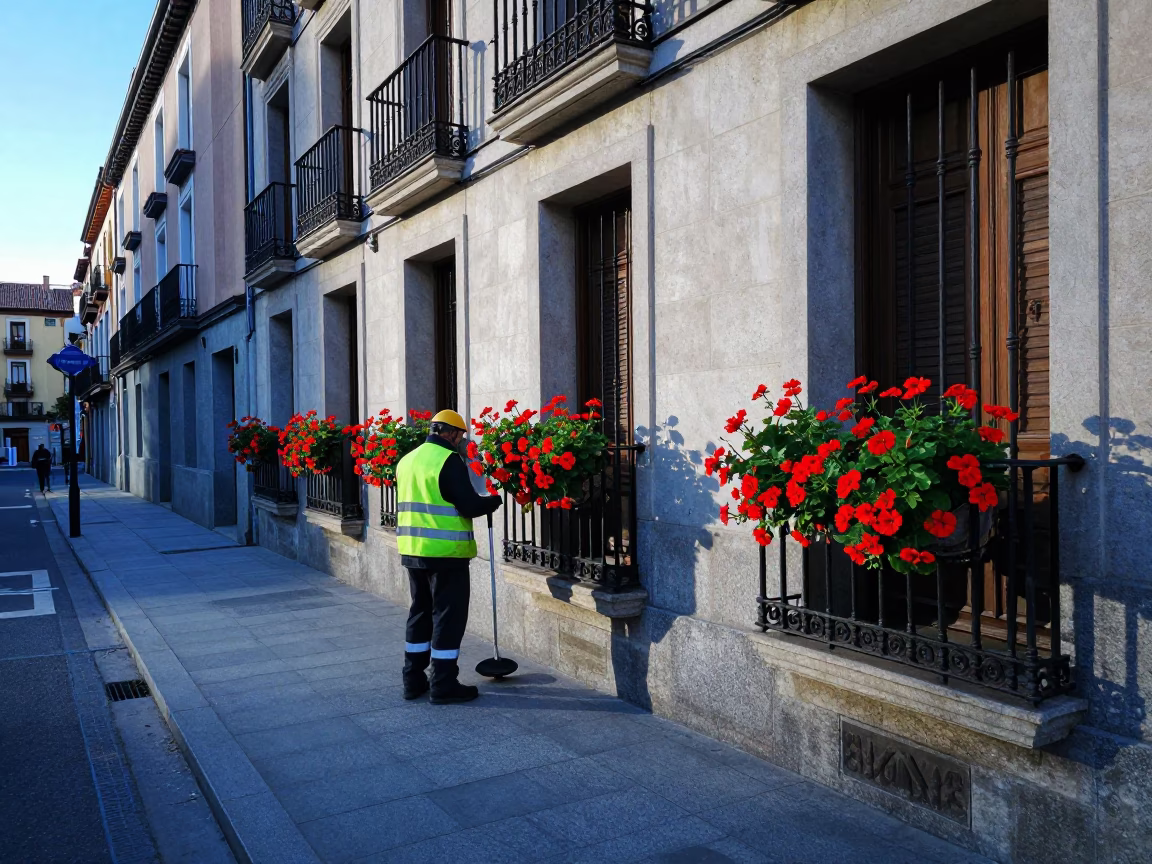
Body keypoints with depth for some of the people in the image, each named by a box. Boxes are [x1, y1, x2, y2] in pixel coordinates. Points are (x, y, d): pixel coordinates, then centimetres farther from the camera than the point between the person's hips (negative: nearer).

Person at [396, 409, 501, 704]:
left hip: (413, 549, 8)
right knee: (447, 615, 1)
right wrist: (494, 500, 0)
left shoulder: (407, 460, 13)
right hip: (445, 551, -8)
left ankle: (414, 680, 24)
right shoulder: (449, 460, -13)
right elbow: (469, 506, -16)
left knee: (420, 612, 17)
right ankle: (443, 685, 6)